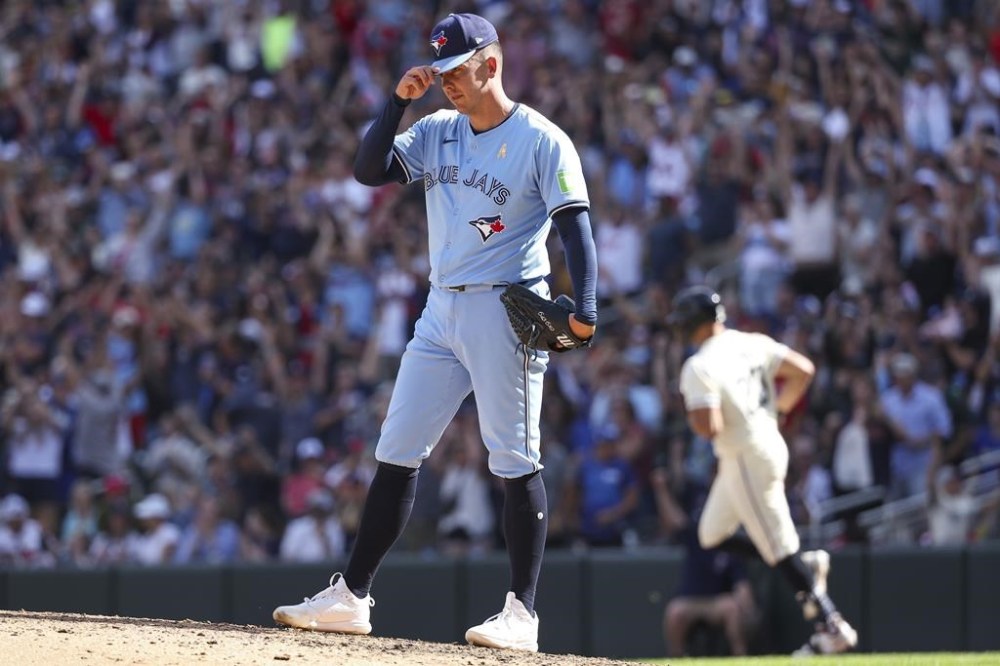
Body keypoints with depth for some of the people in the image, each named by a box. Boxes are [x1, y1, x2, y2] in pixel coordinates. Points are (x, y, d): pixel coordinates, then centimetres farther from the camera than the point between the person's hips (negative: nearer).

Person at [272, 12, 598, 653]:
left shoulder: (542, 141, -7)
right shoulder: (436, 133, 12)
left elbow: (576, 226, -13)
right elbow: (369, 169, 4)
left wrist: (585, 309, -25)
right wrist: (399, 100, -4)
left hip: (505, 312, -7)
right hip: (442, 312, 7)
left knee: (517, 462, -6)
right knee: (396, 453, 7)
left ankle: (522, 612, -3)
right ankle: (351, 598, 10)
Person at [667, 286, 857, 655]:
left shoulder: (699, 367, -18)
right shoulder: (753, 344, 4)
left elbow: (708, 427, -26)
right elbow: (802, 370, 5)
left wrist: (691, 414, -5)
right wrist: (777, 408, 14)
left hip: (746, 461, -9)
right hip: (769, 442, 9)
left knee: (780, 549, -3)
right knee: (712, 535, 20)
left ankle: (833, 627, -1)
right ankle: (805, 567, 17)